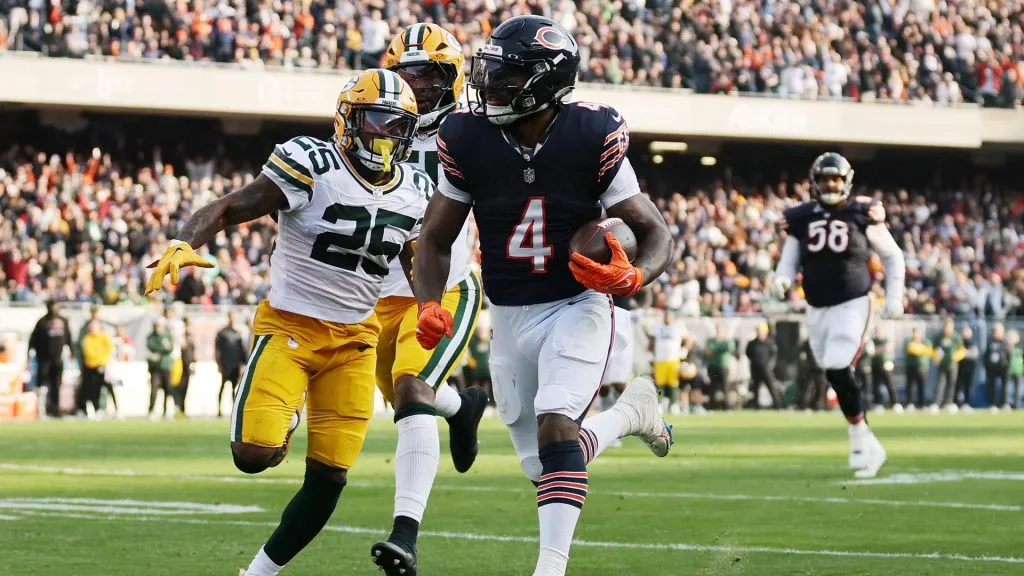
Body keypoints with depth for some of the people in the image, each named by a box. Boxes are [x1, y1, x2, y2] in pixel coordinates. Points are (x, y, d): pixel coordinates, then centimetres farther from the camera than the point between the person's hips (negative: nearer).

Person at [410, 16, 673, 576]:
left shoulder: (592, 138, -17)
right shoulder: (469, 140, -12)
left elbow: (656, 233, -9)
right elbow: (435, 240, -1)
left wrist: (633, 277, -31)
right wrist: (429, 306, -19)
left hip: (576, 307, -4)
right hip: (509, 318, 4)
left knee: (555, 426, -27)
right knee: (544, 467, 10)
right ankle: (631, 410, 38)